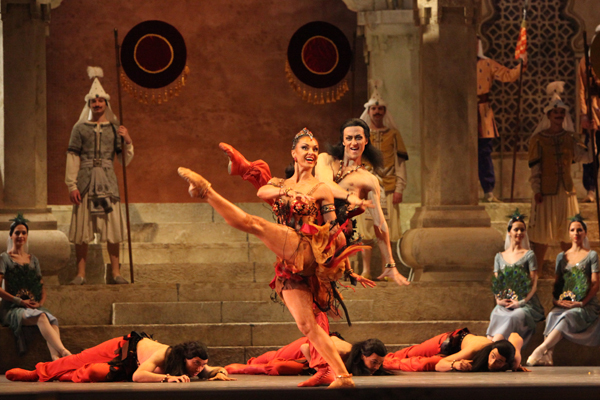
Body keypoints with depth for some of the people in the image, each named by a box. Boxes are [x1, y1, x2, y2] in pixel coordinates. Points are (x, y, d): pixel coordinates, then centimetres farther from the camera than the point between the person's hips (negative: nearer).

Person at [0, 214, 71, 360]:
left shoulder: (33, 260, 22)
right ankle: (63, 352, -55)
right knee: (40, 316, -37)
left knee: (52, 320, -32)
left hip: (33, 306, 4)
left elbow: (42, 286, 22)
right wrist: (20, 301, -11)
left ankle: (56, 359, -54)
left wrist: (40, 302, 0)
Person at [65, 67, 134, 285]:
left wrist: (128, 142, -7)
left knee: (112, 226, -1)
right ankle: (80, 273, 3)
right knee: (82, 229, -2)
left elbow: (125, 160, 10)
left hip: (108, 179, 1)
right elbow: (72, 158, 2)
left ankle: (116, 272, 5)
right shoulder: (80, 128, 6)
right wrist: (72, 185, -6)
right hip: (85, 180, -1)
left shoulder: (114, 128, 10)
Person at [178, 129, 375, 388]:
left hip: (308, 252, -5)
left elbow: (335, 233, 9)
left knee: (254, 223, -21)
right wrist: (285, 192, -23)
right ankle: (342, 377, -8)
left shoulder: (322, 190, 11)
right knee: (306, 325, -6)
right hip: (289, 268, 5)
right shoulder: (279, 185, 23)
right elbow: (262, 192, -2)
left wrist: (348, 270, 7)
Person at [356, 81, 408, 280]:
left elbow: (400, 164, 6)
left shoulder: (393, 135, 9)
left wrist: (399, 189, -3)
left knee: (386, 231, -3)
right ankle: (366, 269, 1)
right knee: (366, 231, -2)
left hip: (387, 188, 0)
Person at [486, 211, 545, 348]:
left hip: (525, 304, -4)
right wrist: (498, 299, -5)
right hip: (504, 304, 4)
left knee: (514, 317, -39)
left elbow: (534, 283, 2)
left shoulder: (528, 255, 10)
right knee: (496, 315, -35)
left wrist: (522, 301, -14)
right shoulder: (500, 257, 22)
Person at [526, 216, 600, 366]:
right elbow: (557, 282, 16)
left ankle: (541, 350, -53)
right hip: (564, 303, 3)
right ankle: (547, 355, -51)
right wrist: (555, 299, -5)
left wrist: (581, 303, -15)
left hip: (586, 304, -3)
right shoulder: (561, 257, 20)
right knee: (552, 315, -33)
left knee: (567, 316, -37)